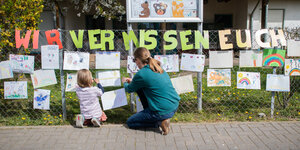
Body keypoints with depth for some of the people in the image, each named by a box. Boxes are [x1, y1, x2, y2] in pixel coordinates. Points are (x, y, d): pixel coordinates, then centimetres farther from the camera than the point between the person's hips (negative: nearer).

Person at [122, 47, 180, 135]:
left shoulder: (141, 74, -16)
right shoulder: (158, 68, 7)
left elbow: (129, 89, 3)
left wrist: (125, 82, 25)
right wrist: (132, 81, 34)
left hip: (162, 112, -8)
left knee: (130, 122, 11)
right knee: (140, 87, 18)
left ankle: (160, 122, 0)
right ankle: (148, 114, 22)